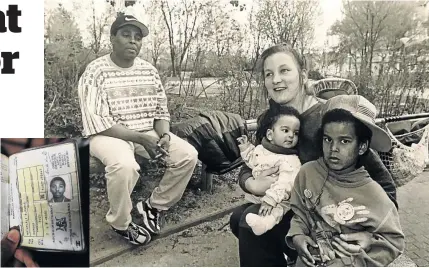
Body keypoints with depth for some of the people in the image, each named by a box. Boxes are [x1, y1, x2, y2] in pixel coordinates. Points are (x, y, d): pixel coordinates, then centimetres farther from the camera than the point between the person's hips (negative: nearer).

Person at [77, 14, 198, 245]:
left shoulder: (149, 70, 4)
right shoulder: (95, 72, -12)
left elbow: (161, 110, 8)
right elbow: (97, 122, -20)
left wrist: (164, 135, -14)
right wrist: (141, 138, -25)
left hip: (147, 132, 6)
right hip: (109, 135, -5)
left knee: (188, 155, -12)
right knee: (124, 165, -37)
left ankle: (154, 206, 7)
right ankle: (120, 223, -7)